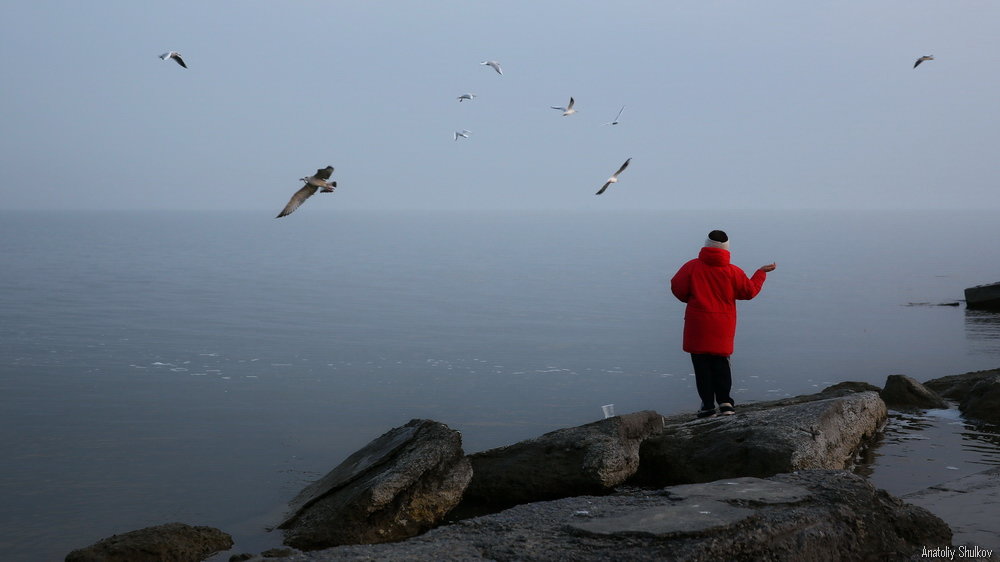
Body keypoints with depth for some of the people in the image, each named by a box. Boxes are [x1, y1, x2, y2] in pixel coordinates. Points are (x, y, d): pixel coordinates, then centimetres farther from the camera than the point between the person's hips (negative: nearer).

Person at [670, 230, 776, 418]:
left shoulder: (692, 267, -6)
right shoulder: (733, 272, -3)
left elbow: (677, 288, -2)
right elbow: (750, 291, 5)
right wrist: (761, 272, 20)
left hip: (698, 324, -2)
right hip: (723, 326, 2)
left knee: (702, 363, 4)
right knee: (721, 362, 13)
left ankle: (708, 405, 1)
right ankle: (724, 401, 0)